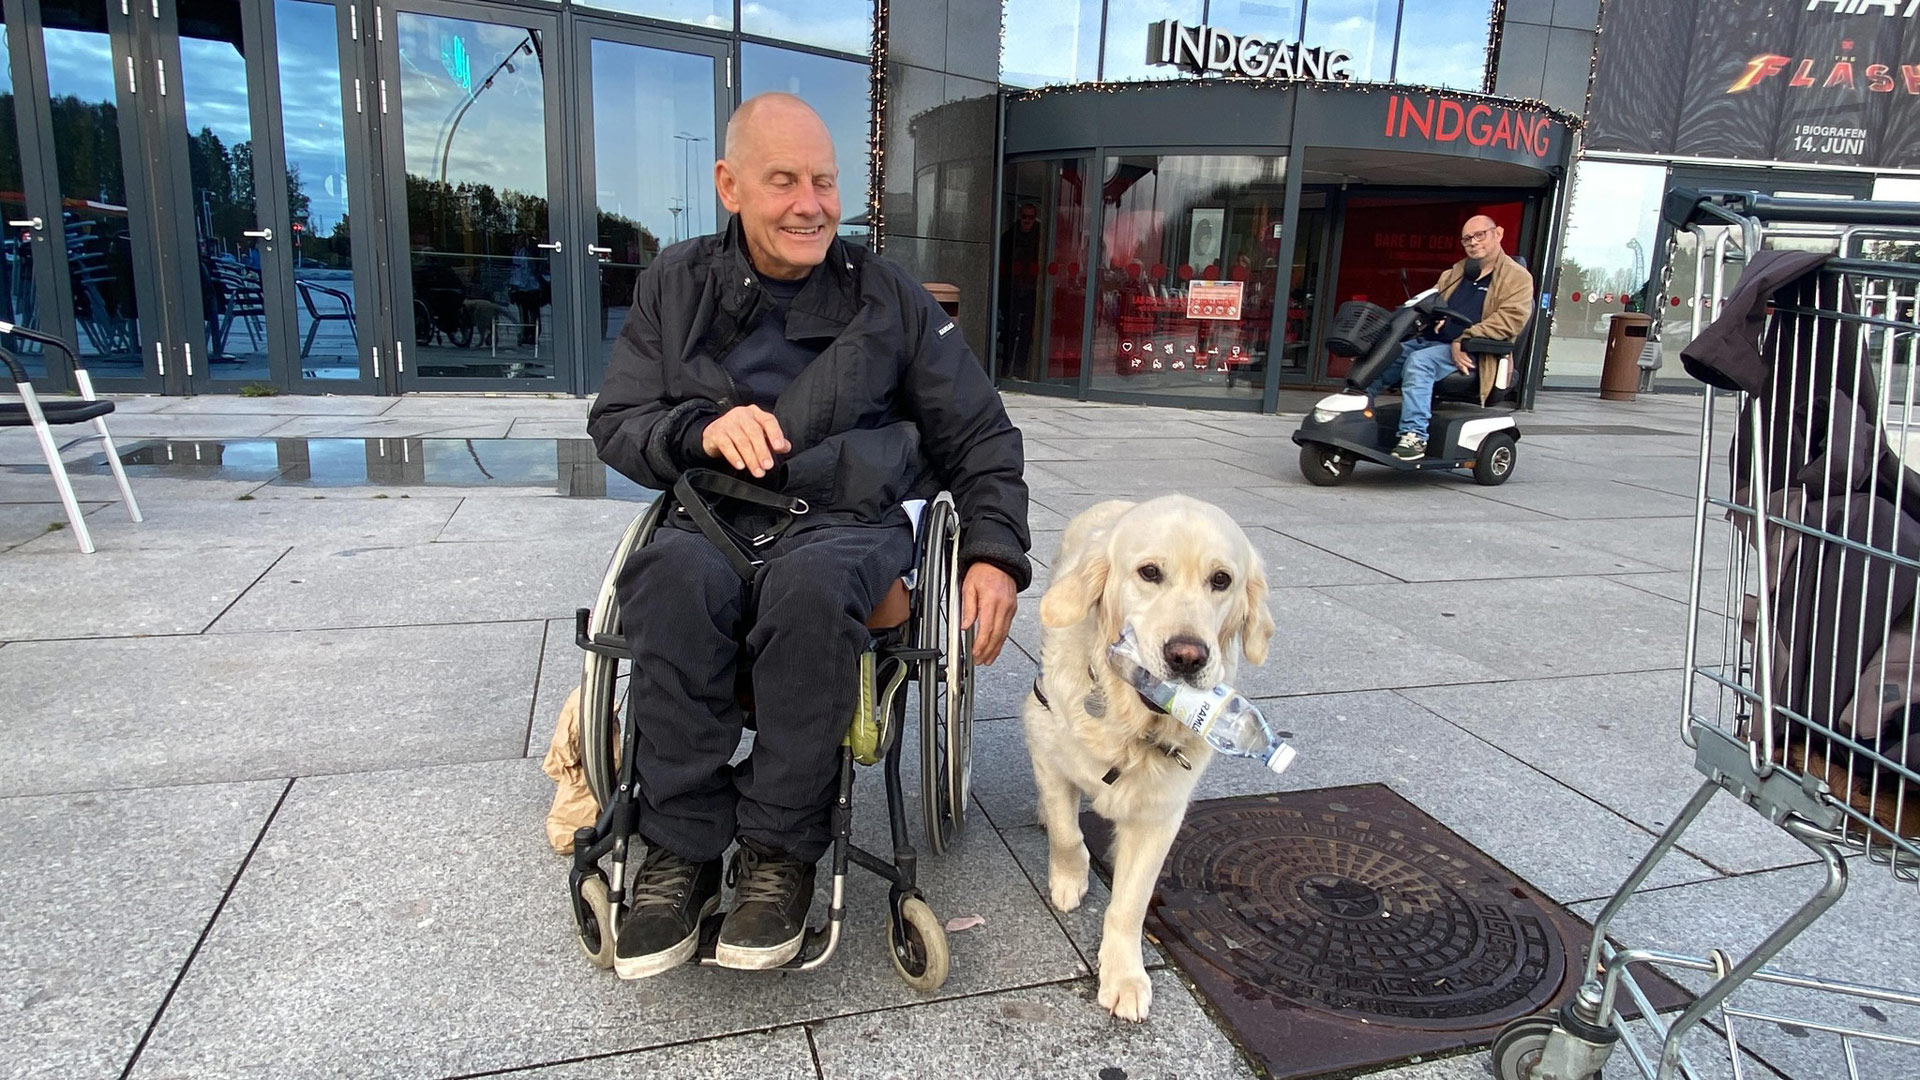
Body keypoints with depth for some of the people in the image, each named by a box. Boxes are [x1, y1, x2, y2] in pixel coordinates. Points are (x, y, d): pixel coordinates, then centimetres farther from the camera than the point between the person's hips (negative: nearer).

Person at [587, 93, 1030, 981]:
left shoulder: (888, 298, 7)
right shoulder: (678, 284, 10)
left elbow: (979, 437, 11)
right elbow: (613, 423, 9)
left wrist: (994, 553, -2)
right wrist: (702, 430, -13)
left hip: (851, 517, -1)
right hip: (714, 515, 1)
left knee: (810, 583, -38)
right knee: (674, 578, -35)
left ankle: (780, 851, -21)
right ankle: (681, 850, -21)